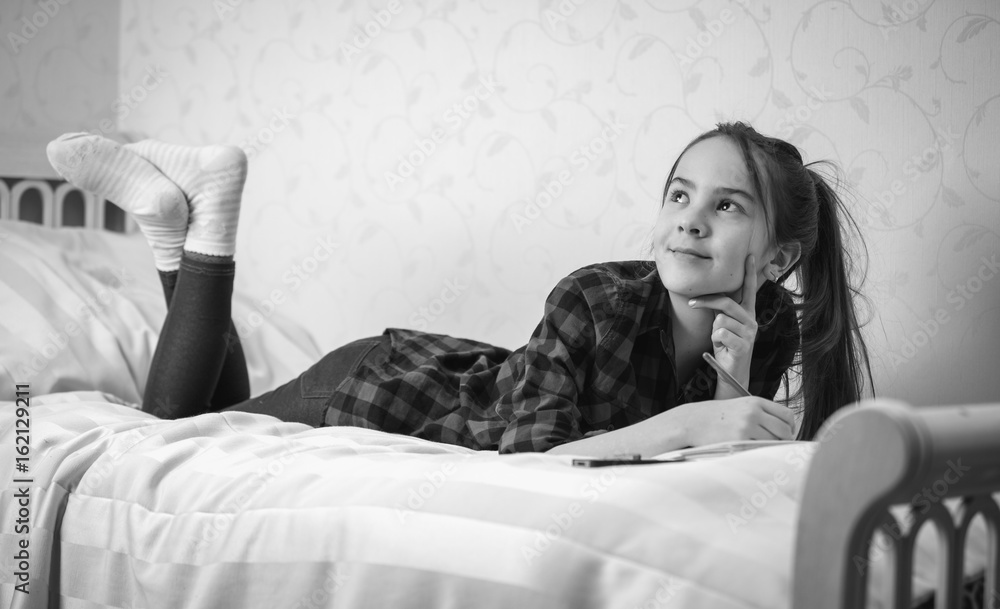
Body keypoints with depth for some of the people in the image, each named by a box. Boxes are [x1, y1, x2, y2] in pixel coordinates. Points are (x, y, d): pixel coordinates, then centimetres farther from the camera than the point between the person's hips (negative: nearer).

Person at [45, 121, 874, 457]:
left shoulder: (771, 327, -18)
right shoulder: (594, 300, -34)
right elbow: (524, 461, -41)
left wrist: (733, 383, -35)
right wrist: (683, 422, -50)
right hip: (372, 391, -5)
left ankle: (187, 217, 27)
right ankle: (199, 228, 19)